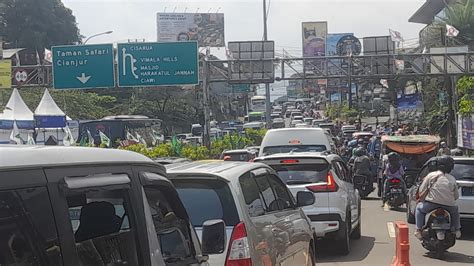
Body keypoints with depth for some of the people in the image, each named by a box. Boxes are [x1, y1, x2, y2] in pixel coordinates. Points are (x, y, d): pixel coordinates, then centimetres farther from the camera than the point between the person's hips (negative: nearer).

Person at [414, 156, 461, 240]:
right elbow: (456, 196, 16)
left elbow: (421, 190, 5)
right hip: (449, 205, 3)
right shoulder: (452, 179, 16)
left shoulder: (431, 175, 8)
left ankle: (418, 230, 9)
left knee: (419, 208, 22)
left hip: (432, 203, -3)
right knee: (455, 211, 36)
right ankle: (457, 230, 28)